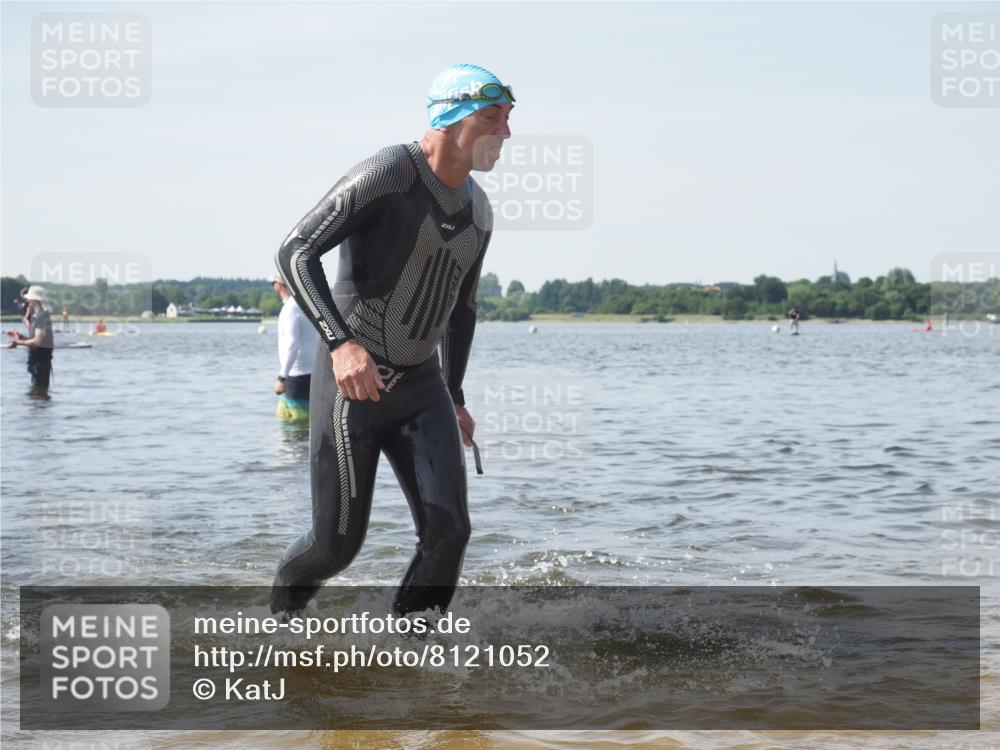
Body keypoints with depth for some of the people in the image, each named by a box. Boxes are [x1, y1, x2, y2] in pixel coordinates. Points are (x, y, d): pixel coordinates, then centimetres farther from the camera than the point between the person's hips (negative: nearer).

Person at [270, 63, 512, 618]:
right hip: (351, 383, -6)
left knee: (449, 531, -11)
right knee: (337, 544, 0)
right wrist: (340, 342, -35)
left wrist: (453, 396, 26)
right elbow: (295, 253, -22)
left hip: (421, 385, 6)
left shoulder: (478, 212, 9)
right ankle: (282, 605, 33)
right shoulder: (388, 175, -15)